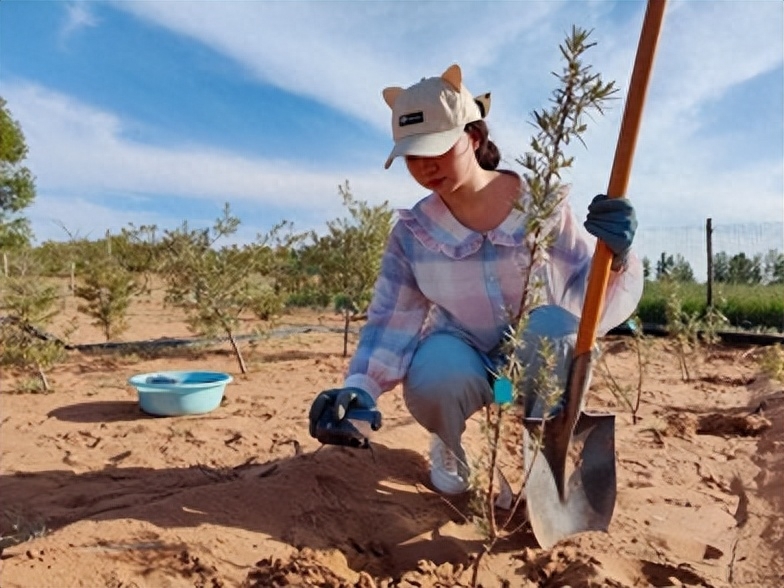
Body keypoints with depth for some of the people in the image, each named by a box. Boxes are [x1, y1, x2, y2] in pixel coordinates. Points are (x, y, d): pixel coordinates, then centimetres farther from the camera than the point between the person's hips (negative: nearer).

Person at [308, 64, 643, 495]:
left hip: (536, 359, 0)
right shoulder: (412, 232, -11)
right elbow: (391, 320, -11)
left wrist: (614, 256, -44)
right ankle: (449, 447, 5)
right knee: (435, 375, -34)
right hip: (462, 358, 1)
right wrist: (360, 386, -29)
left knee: (555, 326, -34)